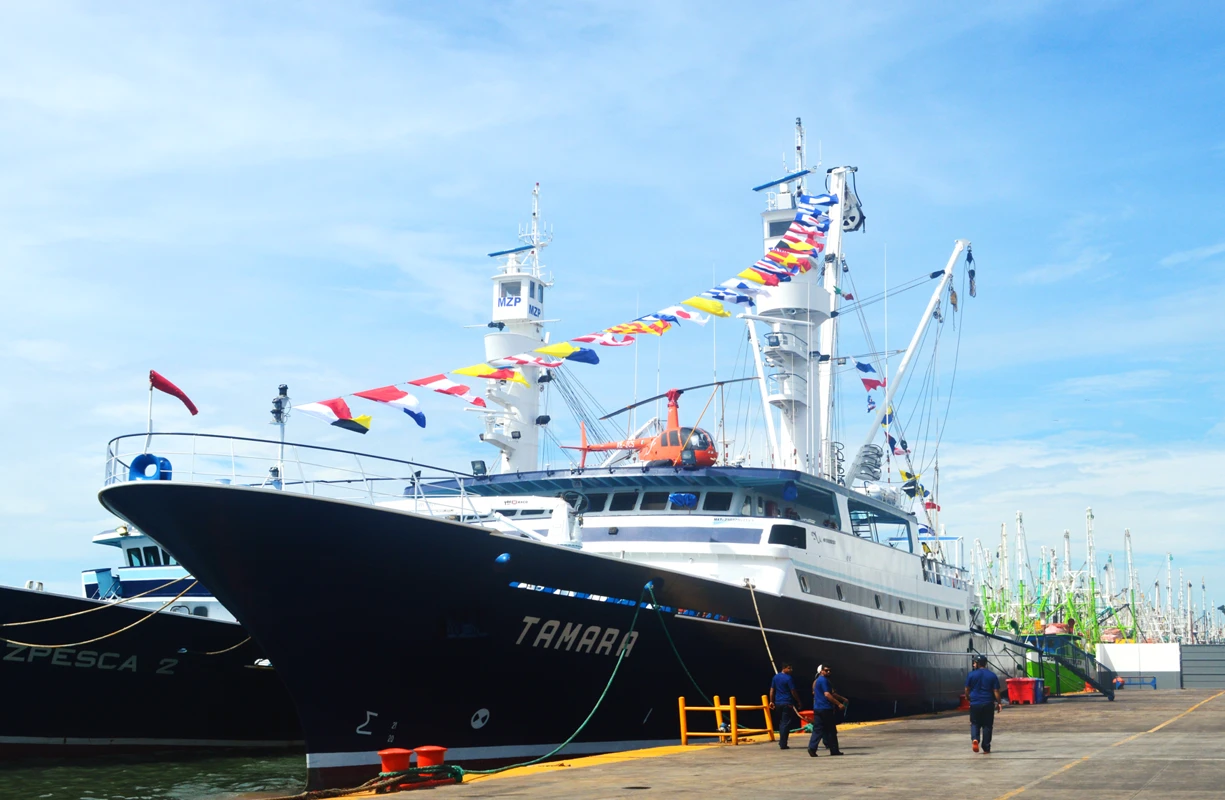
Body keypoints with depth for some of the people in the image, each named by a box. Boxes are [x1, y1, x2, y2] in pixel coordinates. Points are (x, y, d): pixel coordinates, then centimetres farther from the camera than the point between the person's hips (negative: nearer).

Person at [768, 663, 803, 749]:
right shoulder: (788, 678, -13)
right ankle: (783, 744, -4)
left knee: (781, 723, 17)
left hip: (778, 703, 7)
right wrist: (799, 701, 0)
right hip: (787, 703, -7)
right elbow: (793, 692, -11)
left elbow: (772, 690, 11)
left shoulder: (776, 677, 9)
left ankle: (781, 743, 19)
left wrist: (771, 701, 17)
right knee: (786, 723, -3)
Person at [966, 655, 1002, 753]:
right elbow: (996, 691, -3)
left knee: (975, 724, 10)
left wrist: (968, 698, 20)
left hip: (975, 704, -1)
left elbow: (967, 690, 3)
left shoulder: (971, 674, -2)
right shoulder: (992, 675, 0)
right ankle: (986, 748, 9)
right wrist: (998, 703, 4)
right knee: (987, 725, 8)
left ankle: (975, 739, -18)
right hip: (988, 704, 1)